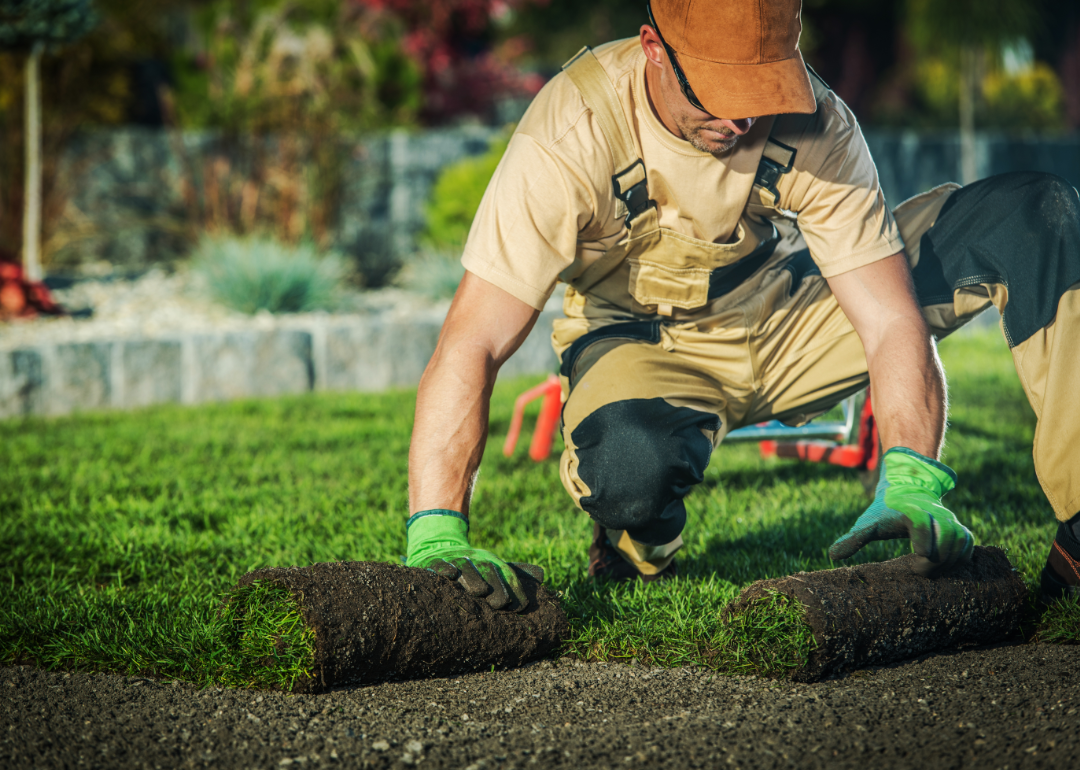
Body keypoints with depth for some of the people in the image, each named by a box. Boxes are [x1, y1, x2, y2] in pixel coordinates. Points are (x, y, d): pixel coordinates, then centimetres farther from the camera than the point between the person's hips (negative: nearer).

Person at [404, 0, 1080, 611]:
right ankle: (637, 557, -3)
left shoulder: (815, 125, -22)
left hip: (790, 320, 3)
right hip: (647, 344, -3)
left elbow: (893, 321, -23)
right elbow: (471, 346, -34)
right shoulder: (571, 134, -30)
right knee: (632, 463, -43)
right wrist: (437, 538, -44)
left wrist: (910, 482, -41)